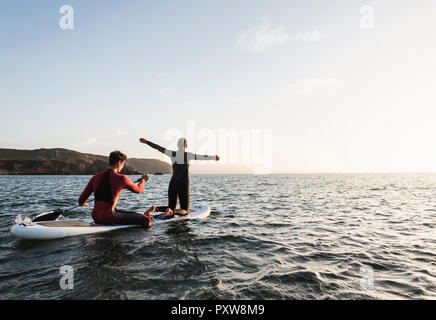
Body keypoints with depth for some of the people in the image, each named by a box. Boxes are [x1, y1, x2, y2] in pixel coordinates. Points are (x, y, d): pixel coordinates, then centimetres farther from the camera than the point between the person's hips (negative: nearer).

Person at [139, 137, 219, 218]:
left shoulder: (172, 154, 2)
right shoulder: (188, 155, -7)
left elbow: (159, 148, 5)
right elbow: (202, 157, -6)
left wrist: (146, 141, 14)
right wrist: (214, 157, 7)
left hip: (173, 184, 4)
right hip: (183, 185, -4)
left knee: (171, 207, 18)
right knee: (185, 211, 5)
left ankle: (155, 208, -12)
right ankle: (171, 212, -29)